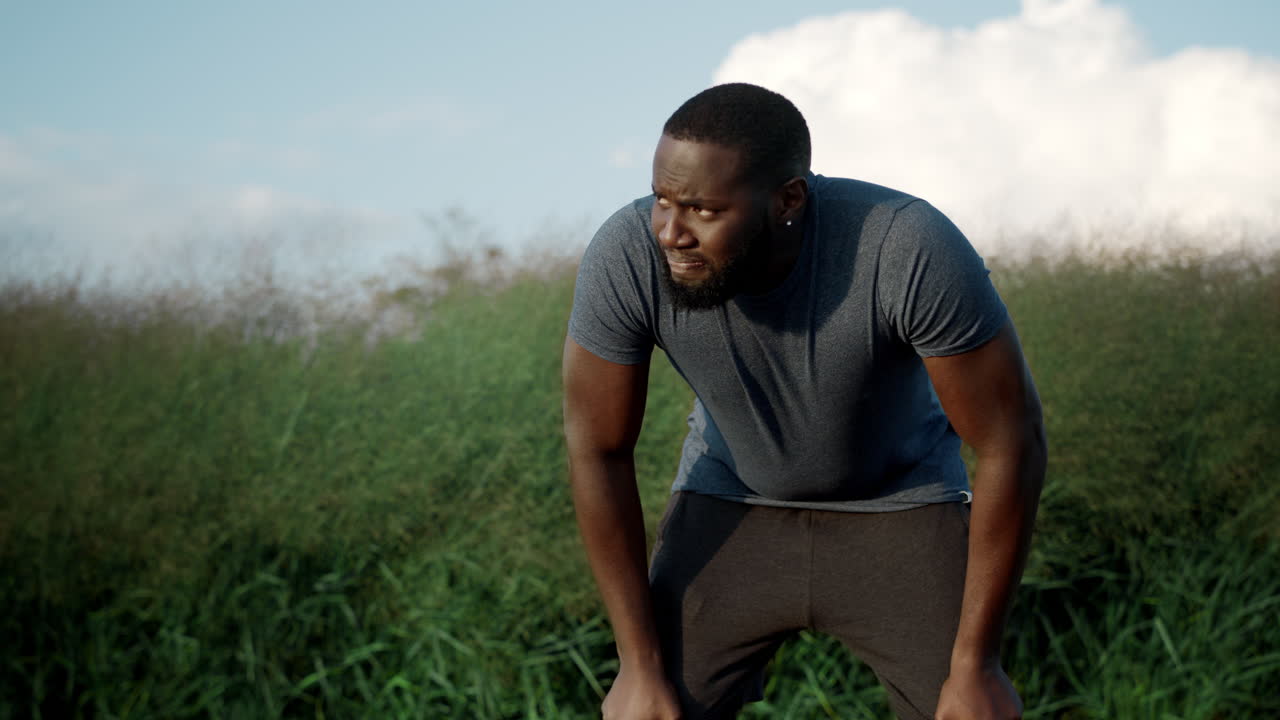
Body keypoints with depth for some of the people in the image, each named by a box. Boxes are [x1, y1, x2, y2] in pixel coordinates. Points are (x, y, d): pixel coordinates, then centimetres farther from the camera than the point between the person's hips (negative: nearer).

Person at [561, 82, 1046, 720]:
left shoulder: (914, 250, -35)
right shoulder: (623, 257, -29)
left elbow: (1013, 440, -24)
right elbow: (597, 449, -15)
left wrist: (974, 665, -19)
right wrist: (641, 664, -12)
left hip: (899, 509, -1)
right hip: (730, 505, 2)